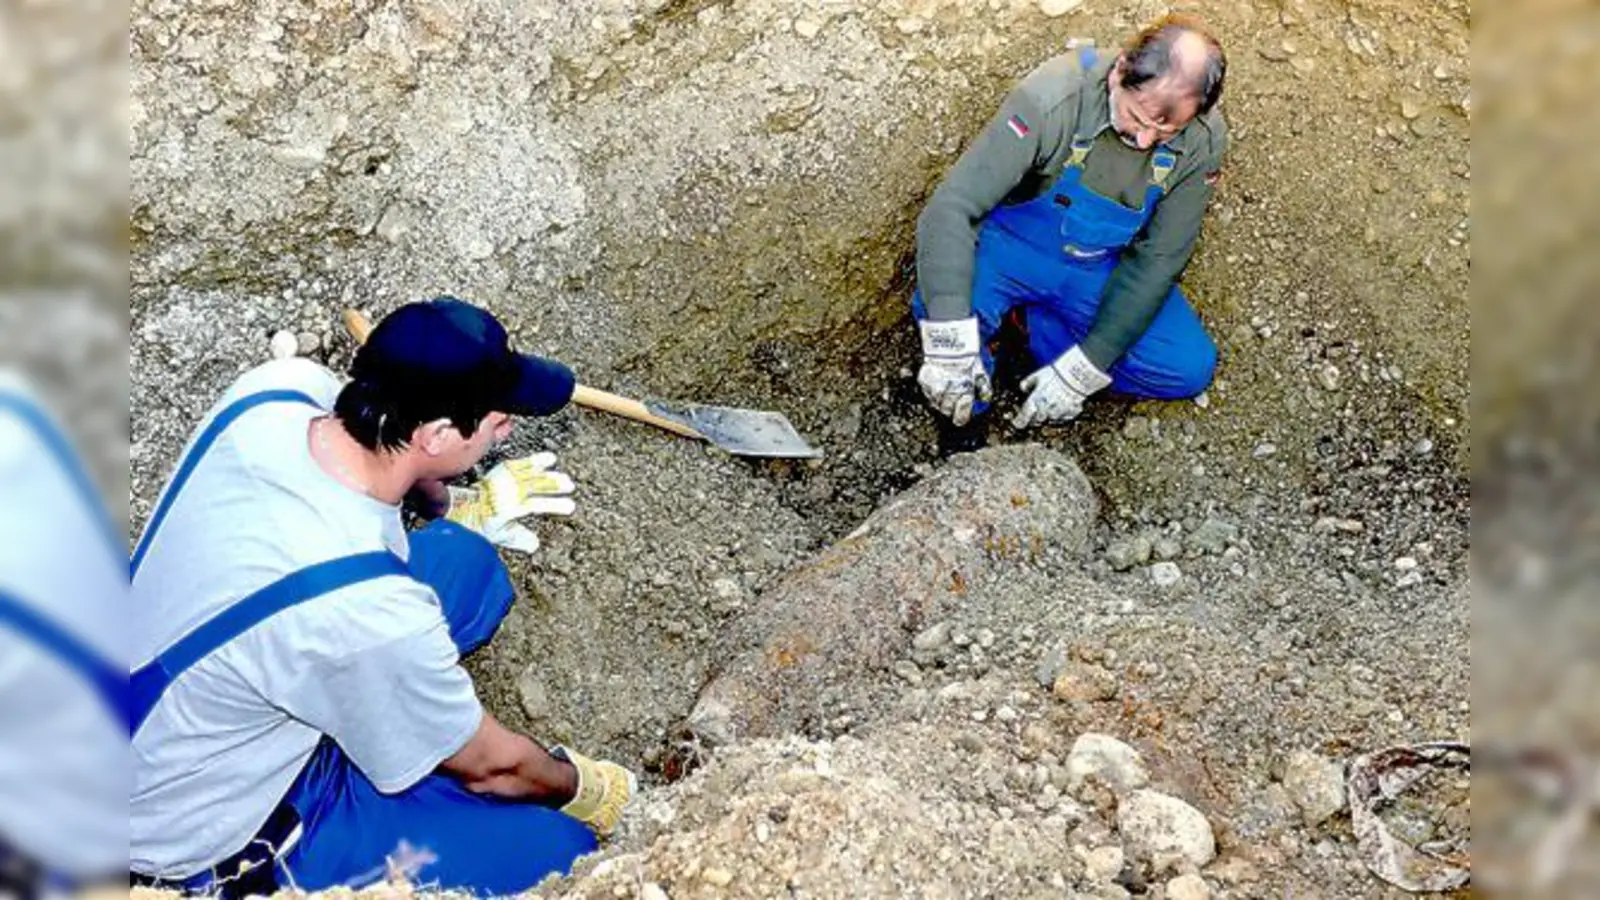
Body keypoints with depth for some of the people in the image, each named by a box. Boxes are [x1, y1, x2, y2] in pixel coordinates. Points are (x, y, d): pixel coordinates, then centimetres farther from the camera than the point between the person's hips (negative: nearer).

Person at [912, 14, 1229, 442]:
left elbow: (1156, 260, -13)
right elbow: (950, 209, -34)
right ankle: (967, 409, -1)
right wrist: (950, 346, -44)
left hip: (1103, 269, 4)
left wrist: (1079, 372, -20)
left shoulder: (1202, 141, -20)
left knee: (1191, 368, -16)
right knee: (937, 305, -34)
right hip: (1014, 247, -3)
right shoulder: (1054, 97, -31)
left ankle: (1031, 323, 0)